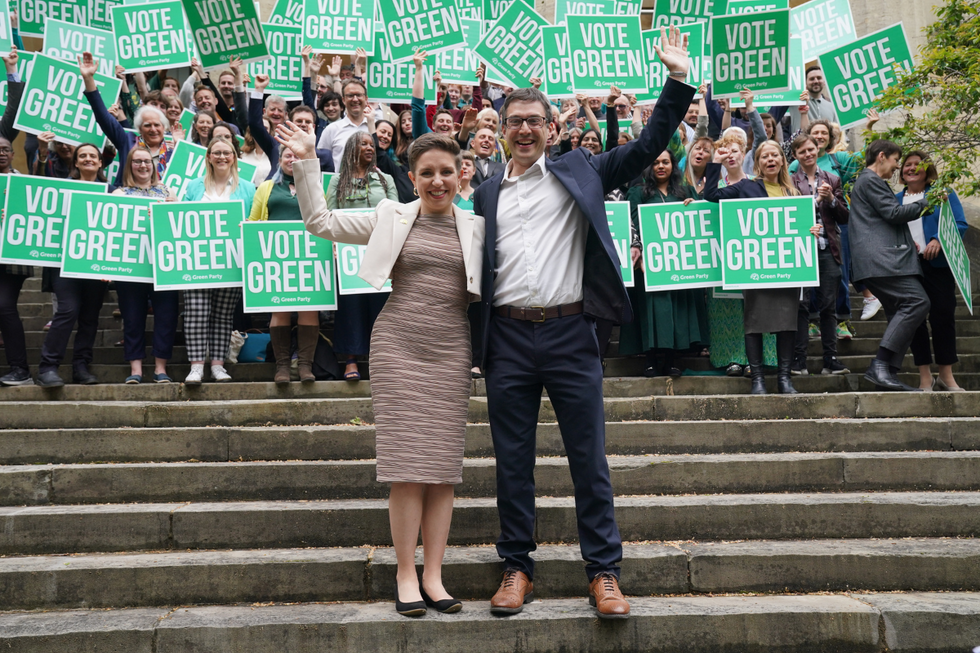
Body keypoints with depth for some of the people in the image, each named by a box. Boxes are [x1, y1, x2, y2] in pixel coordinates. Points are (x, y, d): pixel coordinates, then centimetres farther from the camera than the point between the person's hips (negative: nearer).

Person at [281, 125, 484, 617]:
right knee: (407, 464, -5)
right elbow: (320, 222, 11)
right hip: (398, 345, -1)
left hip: (450, 351, 2)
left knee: (443, 465, 1)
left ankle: (433, 576, 8)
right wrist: (306, 162, 7)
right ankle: (406, 575, 4)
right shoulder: (391, 218, 7)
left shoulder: (476, 227, 11)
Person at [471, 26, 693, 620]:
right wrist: (473, 341, 7)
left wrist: (678, 79, -2)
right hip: (508, 338, 2)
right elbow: (477, 269, 15)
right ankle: (518, 567, 20)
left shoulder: (579, 171, 9)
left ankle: (604, 571, 13)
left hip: (570, 333, -2)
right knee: (513, 460, 8)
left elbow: (646, 148, 5)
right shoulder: (486, 194, 14)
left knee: (590, 458, 2)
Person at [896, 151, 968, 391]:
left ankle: (946, 376, 8)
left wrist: (939, 240, -20)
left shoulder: (943, 193, 6)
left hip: (938, 264, -2)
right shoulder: (895, 199, 13)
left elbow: (960, 224, -2)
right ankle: (925, 378, 9)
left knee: (943, 316, -3)